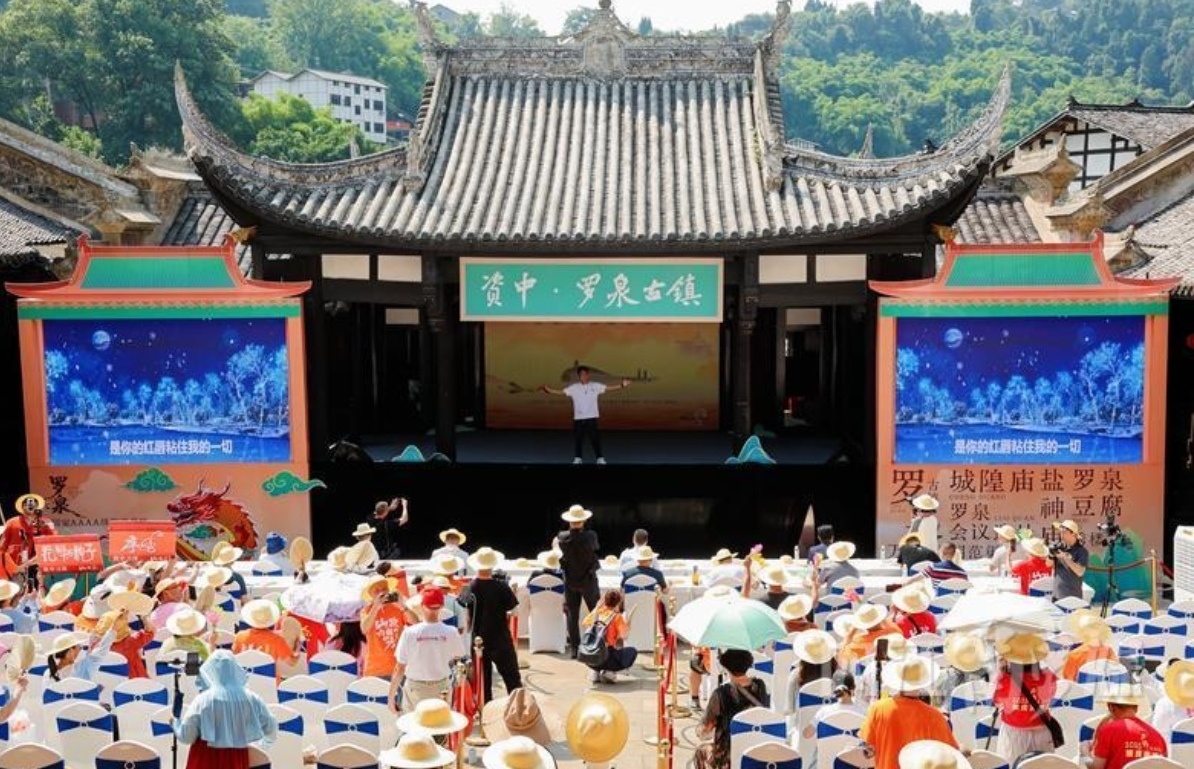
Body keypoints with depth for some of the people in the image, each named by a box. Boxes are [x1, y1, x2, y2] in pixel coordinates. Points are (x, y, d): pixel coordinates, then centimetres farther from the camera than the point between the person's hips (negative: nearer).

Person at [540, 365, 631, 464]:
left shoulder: (595, 386, 0)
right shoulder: (573, 388, 0)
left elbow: (609, 388, -2)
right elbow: (561, 392, -3)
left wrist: (622, 386, -13)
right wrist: (548, 390, -15)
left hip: (592, 418, -1)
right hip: (578, 418, 1)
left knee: (595, 438, -2)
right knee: (579, 439, 8)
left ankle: (600, 459, 6)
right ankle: (578, 458, 21)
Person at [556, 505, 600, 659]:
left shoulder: (562, 537, -15)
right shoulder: (590, 536, -19)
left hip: (570, 581, 1)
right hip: (588, 581, -1)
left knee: (572, 616, 10)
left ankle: (575, 648, 11)